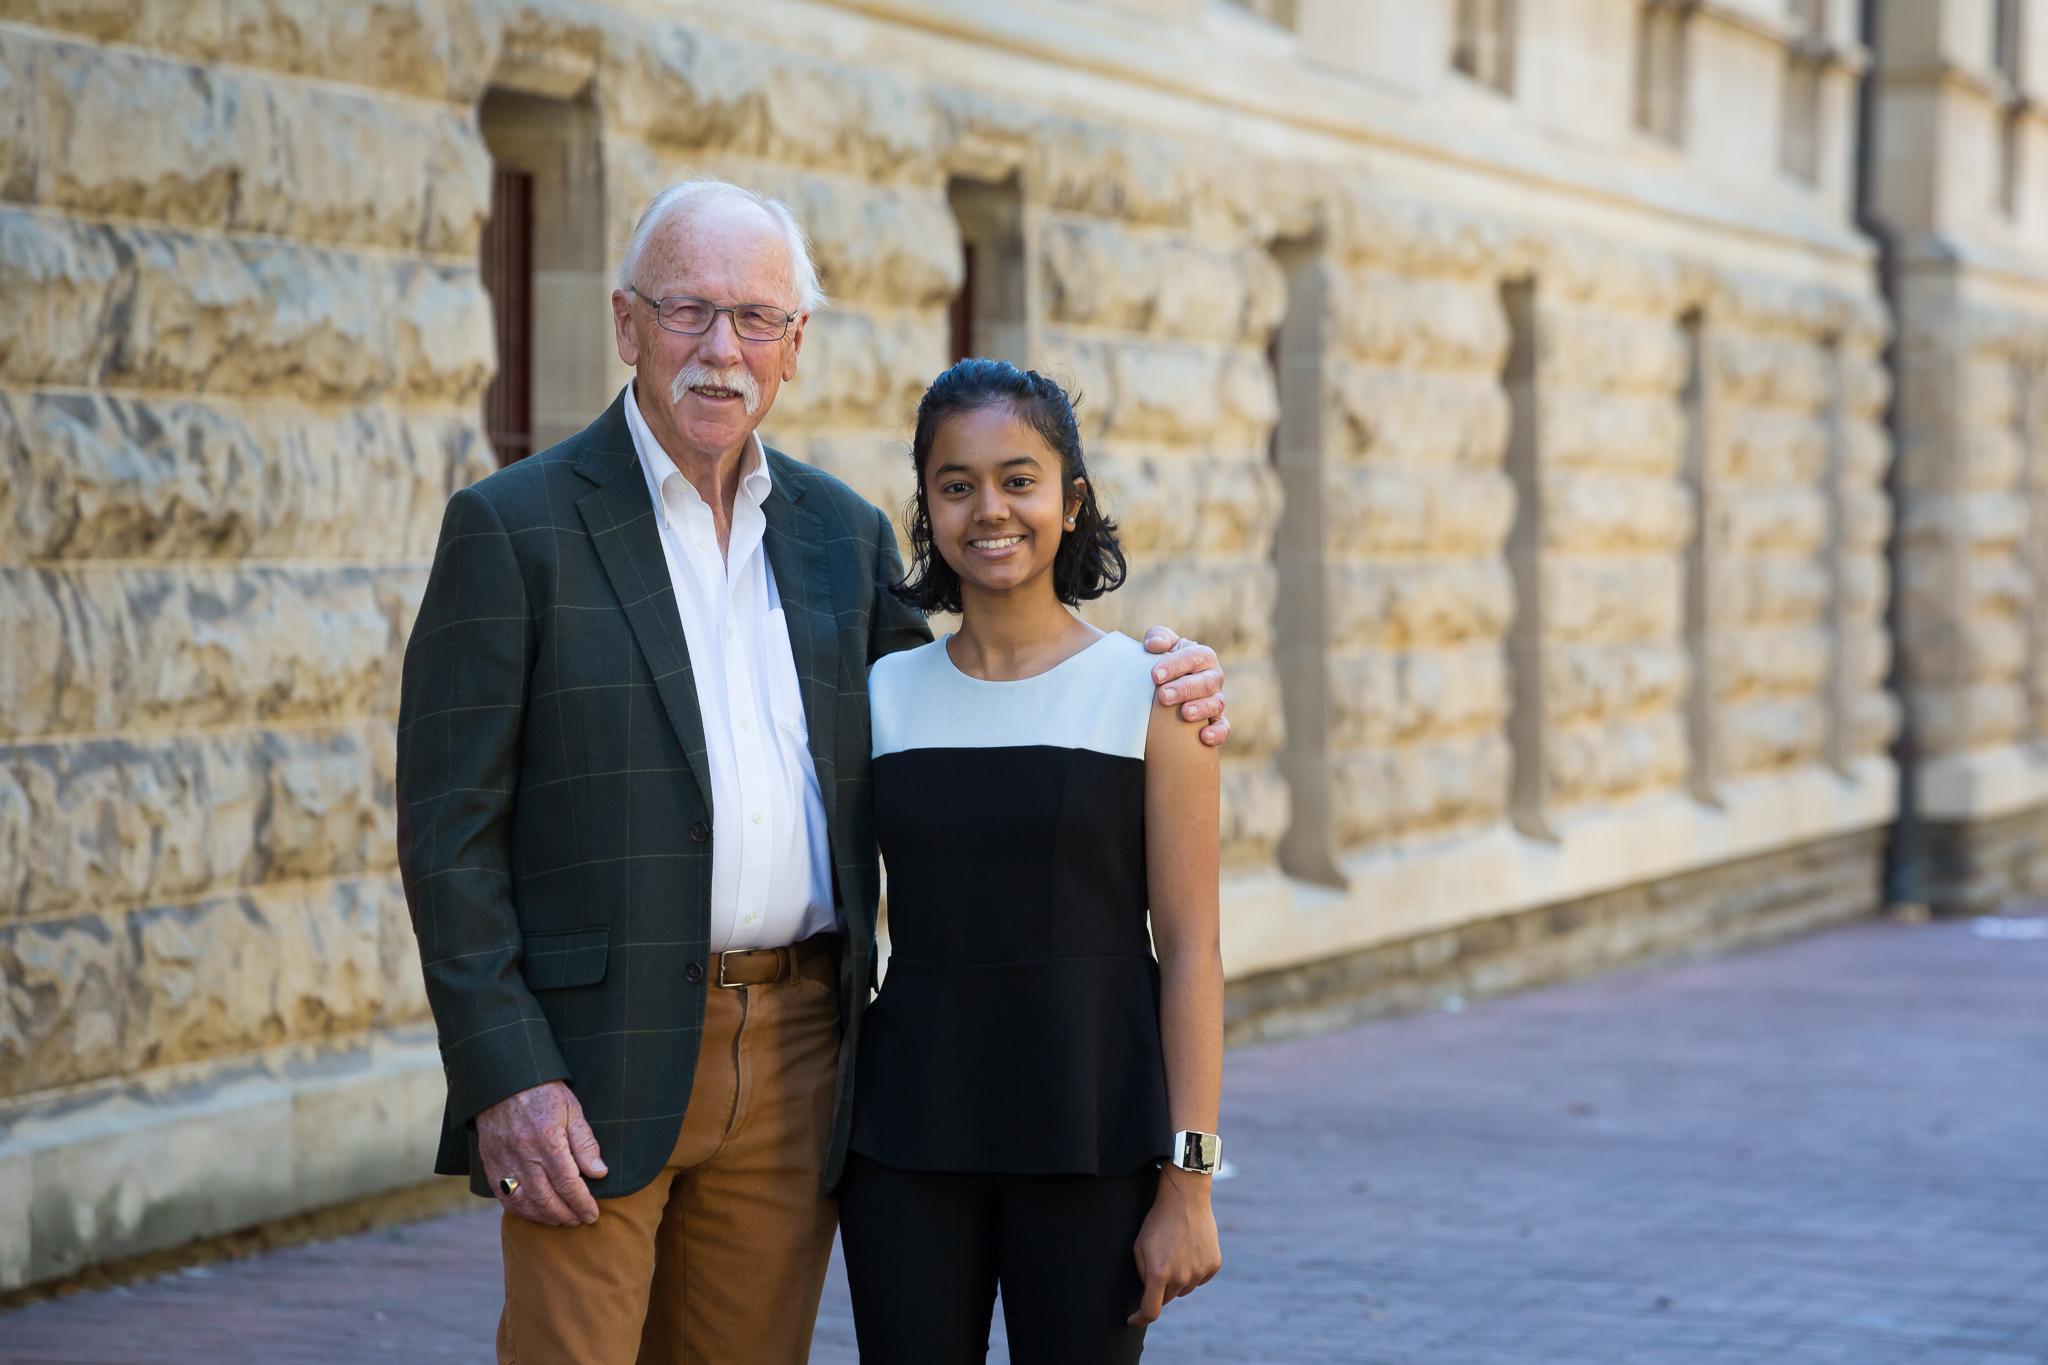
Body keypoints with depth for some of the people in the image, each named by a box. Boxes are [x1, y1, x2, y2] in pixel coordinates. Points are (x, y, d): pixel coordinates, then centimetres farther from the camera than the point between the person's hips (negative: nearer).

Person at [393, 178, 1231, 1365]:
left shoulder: (842, 533, 12)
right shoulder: (515, 529, -3)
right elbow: (449, 832, -6)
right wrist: (504, 1078, -14)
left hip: (796, 1057, 5)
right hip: (593, 1069, -4)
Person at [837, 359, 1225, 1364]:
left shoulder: (1148, 691, -4)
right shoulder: (884, 696, 6)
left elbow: (1190, 950, -6)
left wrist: (1187, 1180, -10)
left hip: (1089, 1132, -3)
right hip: (908, 1137, 3)